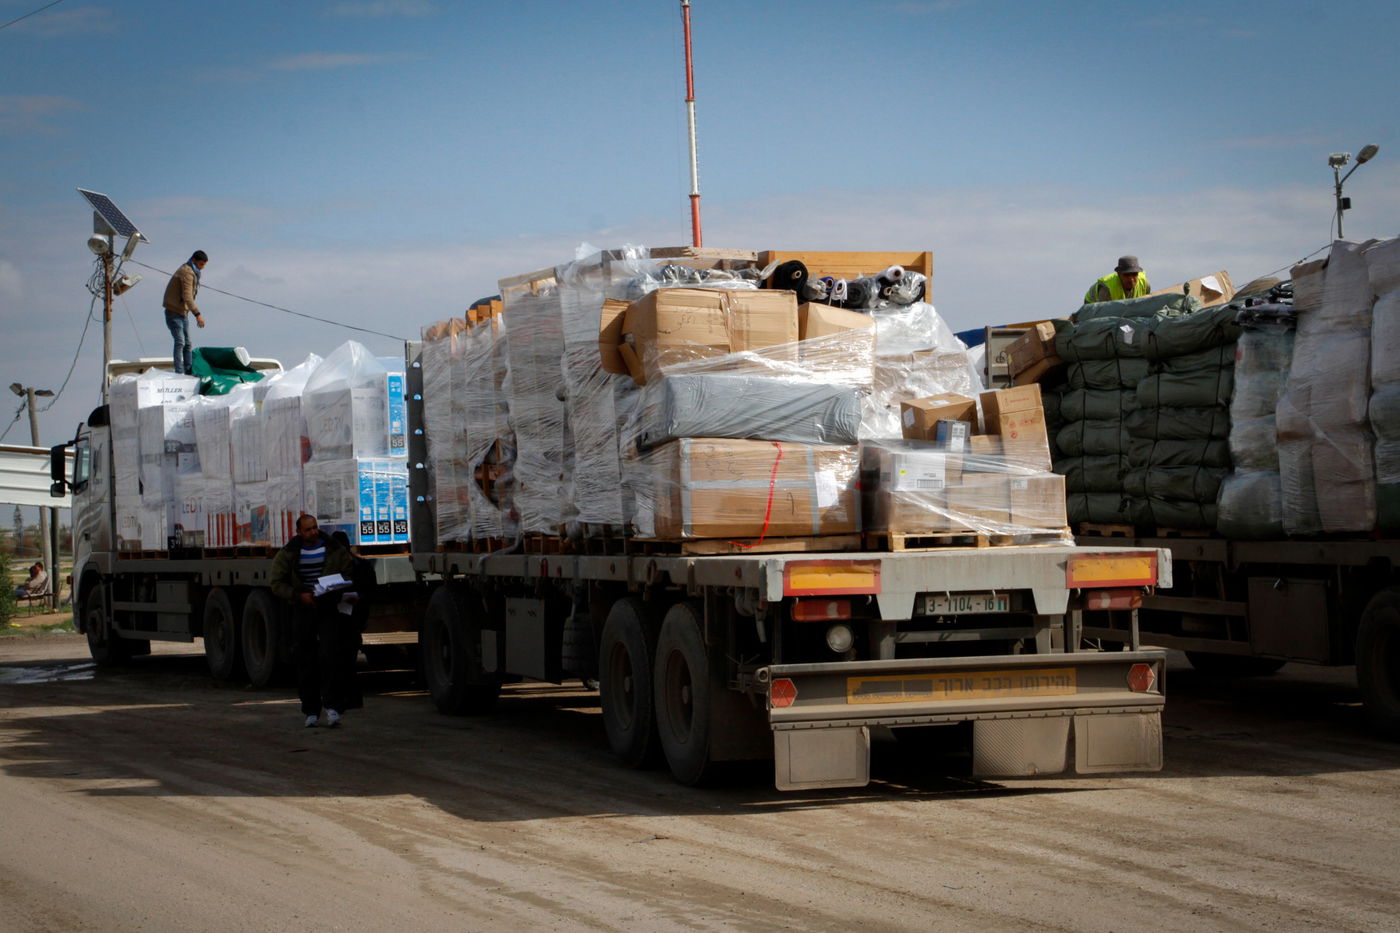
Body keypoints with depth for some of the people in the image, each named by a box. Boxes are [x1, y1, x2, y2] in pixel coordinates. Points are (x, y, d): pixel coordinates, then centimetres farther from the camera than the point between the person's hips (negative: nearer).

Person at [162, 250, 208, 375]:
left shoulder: (191, 272, 13)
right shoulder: (187, 272, -19)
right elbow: (187, 296, -29)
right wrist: (197, 314, -35)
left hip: (183, 313, 10)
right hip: (174, 313, -10)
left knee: (187, 343, 11)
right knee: (180, 342, -15)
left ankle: (188, 370, 16)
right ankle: (179, 372, -17)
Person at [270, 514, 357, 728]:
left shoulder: (334, 549, 3)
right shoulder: (288, 554, 2)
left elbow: (349, 573, 10)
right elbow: (277, 583, 1)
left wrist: (337, 591, -10)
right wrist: (299, 596, -14)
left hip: (330, 609, -1)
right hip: (303, 610, 1)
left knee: (330, 656, -15)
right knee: (306, 661, 3)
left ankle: (332, 706, -17)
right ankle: (311, 711, 10)